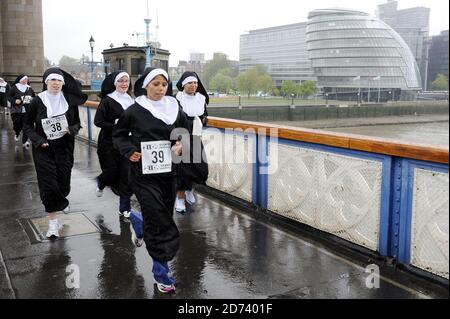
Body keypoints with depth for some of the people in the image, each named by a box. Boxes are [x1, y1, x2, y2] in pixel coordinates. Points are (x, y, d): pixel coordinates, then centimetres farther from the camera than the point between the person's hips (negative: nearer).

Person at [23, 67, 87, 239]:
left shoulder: (70, 101, -1)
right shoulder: (38, 101, -5)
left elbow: (77, 123, 8)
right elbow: (28, 125, 2)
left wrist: (72, 129, -15)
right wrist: (38, 140, -12)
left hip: (64, 148, 2)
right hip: (44, 149, -2)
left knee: (63, 183, 6)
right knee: (48, 184, -4)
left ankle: (59, 202, 42)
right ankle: (53, 222, 6)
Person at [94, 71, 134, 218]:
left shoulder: (131, 101, 8)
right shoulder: (107, 101, -7)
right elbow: (98, 121, -10)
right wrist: (115, 125, -20)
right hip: (109, 144, -4)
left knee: (127, 174, -2)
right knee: (112, 172, 2)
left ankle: (124, 207, 7)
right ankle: (101, 182, 40)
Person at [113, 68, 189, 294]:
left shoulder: (174, 109, 3)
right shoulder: (134, 111, -6)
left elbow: (185, 132, 16)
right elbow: (118, 134, 6)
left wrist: (181, 144, -4)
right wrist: (129, 151, -10)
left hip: (169, 172, 4)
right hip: (143, 174, -4)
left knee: (164, 215, 13)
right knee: (158, 219, -7)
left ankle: (139, 223, 47)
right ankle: (161, 272, 6)